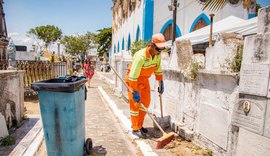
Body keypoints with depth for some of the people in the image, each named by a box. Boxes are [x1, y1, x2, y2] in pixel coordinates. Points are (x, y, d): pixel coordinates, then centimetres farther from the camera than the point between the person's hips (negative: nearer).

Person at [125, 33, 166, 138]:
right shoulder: (141, 56, -32)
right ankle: (136, 129, 11)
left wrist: (161, 84, 8)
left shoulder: (157, 55, -8)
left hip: (144, 79, 8)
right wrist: (135, 92, -31)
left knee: (146, 102, 10)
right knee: (135, 104, -3)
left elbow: (158, 70, 7)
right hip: (133, 79, -8)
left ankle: (139, 125, 26)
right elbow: (133, 75, -33)